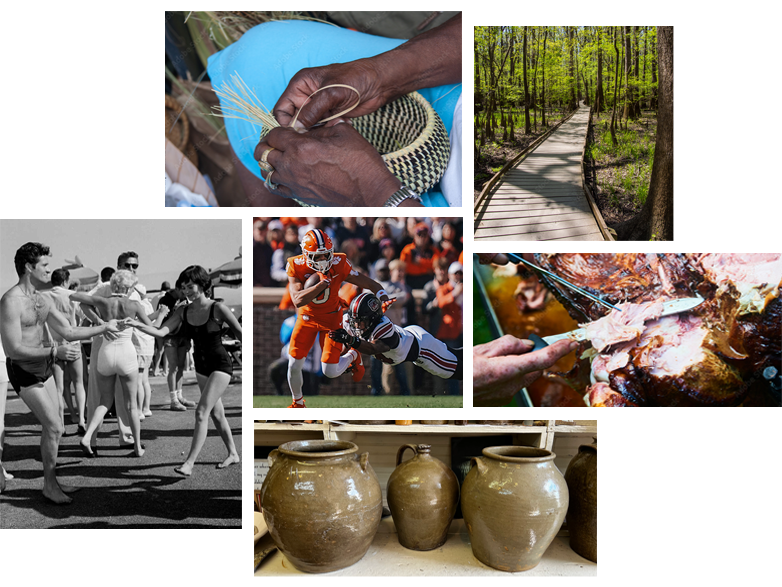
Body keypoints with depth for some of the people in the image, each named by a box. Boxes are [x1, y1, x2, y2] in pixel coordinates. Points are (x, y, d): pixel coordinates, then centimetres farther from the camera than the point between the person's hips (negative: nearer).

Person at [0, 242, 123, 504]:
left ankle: (52, 480, 25)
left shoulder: (42, 300, 6)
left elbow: (69, 332, 9)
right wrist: (54, 351, -30)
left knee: (52, 427, 13)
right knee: (54, 427, -8)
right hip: (24, 371, -8)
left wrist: (105, 327, 5)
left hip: (44, 367, 8)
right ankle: (49, 486, 8)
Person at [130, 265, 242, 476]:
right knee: (216, 413, 17)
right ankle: (233, 454, 32)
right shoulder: (183, 312, -2)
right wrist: (139, 325, -29)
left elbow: (240, 333, -9)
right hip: (201, 366, 7)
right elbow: (162, 331, -12)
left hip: (220, 365, -7)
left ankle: (189, 463, -9)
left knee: (201, 412, -14)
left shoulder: (218, 309, -16)